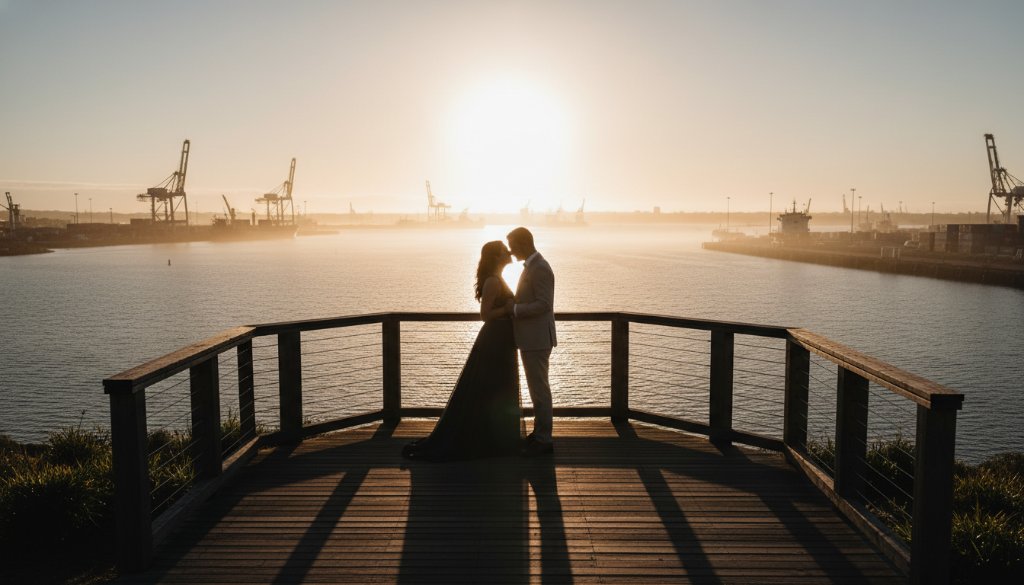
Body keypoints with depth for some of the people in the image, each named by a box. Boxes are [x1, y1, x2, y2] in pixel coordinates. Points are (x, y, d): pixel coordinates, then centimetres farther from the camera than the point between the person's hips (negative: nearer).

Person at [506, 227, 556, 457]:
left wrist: (514, 309, -18)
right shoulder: (532, 266, 15)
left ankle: (543, 440, 4)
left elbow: (544, 304, -23)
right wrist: (512, 304, 9)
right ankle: (540, 432, 26)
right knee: (537, 387, 16)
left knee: (539, 388, -3)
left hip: (537, 339, -10)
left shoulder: (540, 268, -17)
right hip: (531, 338, 10)